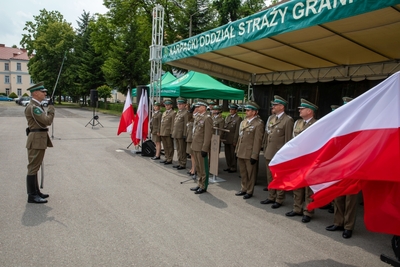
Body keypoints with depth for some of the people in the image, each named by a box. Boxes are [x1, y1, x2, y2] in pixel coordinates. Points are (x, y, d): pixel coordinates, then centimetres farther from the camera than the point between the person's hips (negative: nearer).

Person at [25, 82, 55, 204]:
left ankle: (36, 191, 27)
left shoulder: (36, 106, 15)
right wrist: (51, 107, -13)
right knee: (33, 167, -3)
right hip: (36, 140, -10)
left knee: (35, 167, 16)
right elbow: (48, 121, -24)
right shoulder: (33, 107, -18)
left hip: (39, 140, 10)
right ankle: (32, 196, 5)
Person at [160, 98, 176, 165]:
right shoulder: (164, 113, 18)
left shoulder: (173, 113, -7)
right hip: (163, 133, 8)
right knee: (165, 147, 13)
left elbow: (173, 124, -12)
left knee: (170, 147, 0)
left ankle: (170, 159, 6)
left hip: (168, 133, -8)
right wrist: (160, 132, 15)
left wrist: (172, 133, -16)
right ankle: (166, 158, 22)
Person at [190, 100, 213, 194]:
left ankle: (203, 187, 14)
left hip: (201, 147, -9)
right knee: (198, 167, 18)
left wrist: (204, 148, -20)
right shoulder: (197, 116, 13)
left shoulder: (207, 118, -14)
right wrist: (193, 144, 16)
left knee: (202, 168, 2)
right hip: (195, 146, 9)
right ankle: (200, 184, 30)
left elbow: (208, 135, -18)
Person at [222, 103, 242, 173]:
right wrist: (222, 137, 7)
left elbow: (237, 130, -13)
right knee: (227, 154, 13)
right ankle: (229, 166, 25)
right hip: (226, 139, 7)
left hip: (232, 140, -6)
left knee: (233, 154, 3)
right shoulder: (227, 117, 13)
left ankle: (233, 168, 14)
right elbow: (224, 127, 13)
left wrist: (235, 141, -15)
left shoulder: (238, 119, -9)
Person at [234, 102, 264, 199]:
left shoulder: (259, 123, -12)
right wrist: (237, 150, 15)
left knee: (250, 173, 7)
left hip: (249, 153, -7)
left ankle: (249, 191, 20)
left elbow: (258, 141, -15)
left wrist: (254, 156, -17)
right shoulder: (244, 121, 12)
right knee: (243, 173, 18)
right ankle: (243, 189, 32)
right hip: (241, 153, 7)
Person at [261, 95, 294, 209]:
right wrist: (265, 150, 13)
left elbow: (288, 139, -12)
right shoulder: (271, 118, 12)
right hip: (269, 153, 8)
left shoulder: (288, 120, -11)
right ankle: (271, 197, 29)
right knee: (270, 177, 16)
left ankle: (279, 200, 17)